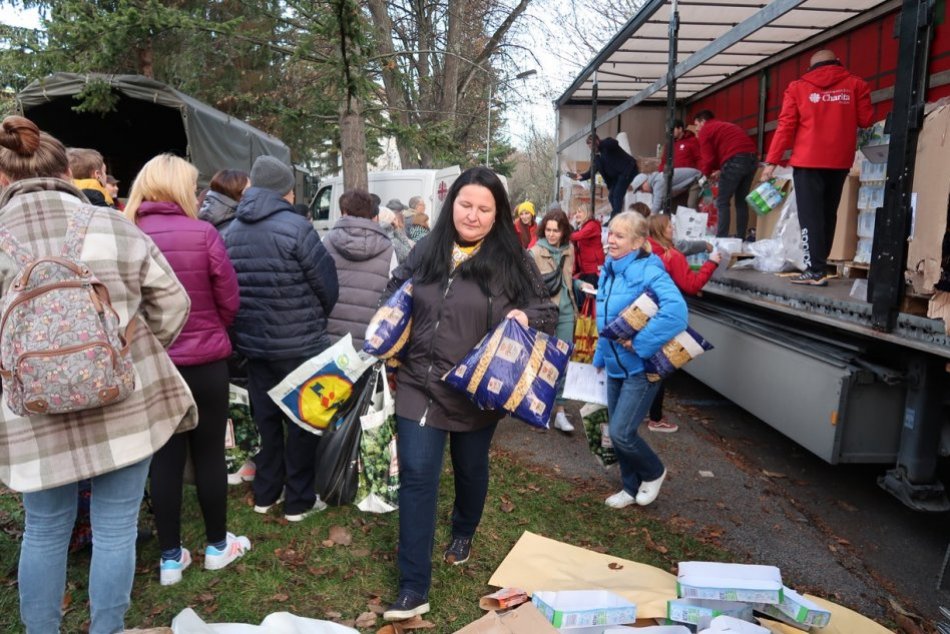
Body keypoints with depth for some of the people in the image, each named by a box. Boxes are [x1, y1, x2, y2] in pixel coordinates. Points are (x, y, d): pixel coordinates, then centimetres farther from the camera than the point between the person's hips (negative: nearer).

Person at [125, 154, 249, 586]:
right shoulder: (203, 234, -13)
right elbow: (229, 300, -6)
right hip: (205, 361, -2)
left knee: (163, 457, 11)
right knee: (209, 453, 11)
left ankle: (170, 557, 21)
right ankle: (217, 545, 26)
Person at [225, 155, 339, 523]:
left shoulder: (232, 230, 3)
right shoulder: (295, 227, -17)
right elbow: (328, 286, -12)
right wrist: (317, 319, 8)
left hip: (252, 341, 6)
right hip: (299, 343, -6)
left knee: (265, 418, 17)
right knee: (302, 418, 7)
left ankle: (265, 493, 29)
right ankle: (298, 501, 16)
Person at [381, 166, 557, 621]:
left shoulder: (513, 260, -7)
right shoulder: (426, 251, 2)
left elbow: (548, 313, -3)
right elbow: (395, 294, 19)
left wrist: (524, 317, -25)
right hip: (419, 385, 1)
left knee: (470, 469, 19)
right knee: (416, 477, -2)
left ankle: (463, 534, 51)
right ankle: (413, 589, 7)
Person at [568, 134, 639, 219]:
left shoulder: (607, 143, -14)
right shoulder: (597, 156, 5)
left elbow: (615, 143, -38)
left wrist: (599, 145, -41)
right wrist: (581, 176, -18)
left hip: (628, 169, -8)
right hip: (616, 175, 9)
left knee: (617, 195, -16)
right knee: (611, 195, 6)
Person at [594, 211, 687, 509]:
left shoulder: (648, 271, -20)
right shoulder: (608, 271, 6)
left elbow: (675, 310, -35)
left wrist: (639, 344, -30)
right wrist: (601, 356, 18)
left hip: (641, 367, -8)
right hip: (616, 366, 8)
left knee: (621, 433, -7)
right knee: (616, 431, 15)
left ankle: (654, 472, 23)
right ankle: (631, 488, 36)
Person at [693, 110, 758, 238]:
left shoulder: (705, 130, 9)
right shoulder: (728, 126, 33)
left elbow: (709, 157, -1)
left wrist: (705, 173, 16)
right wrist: (721, 170, 23)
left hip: (735, 161, -7)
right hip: (752, 159, 7)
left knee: (722, 202, -1)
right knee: (741, 201, 13)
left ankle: (721, 238, -7)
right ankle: (741, 238, 13)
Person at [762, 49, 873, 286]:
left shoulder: (798, 87, 4)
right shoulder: (855, 84, 8)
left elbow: (786, 126, -1)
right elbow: (866, 120, 8)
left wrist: (772, 161, 1)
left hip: (808, 161, -3)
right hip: (840, 161, 3)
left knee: (810, 215, -4)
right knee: (827, 213, 15)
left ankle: (815, 270, -11)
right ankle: (819, 263, 20)